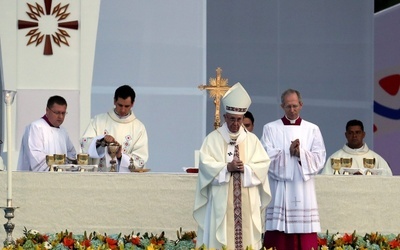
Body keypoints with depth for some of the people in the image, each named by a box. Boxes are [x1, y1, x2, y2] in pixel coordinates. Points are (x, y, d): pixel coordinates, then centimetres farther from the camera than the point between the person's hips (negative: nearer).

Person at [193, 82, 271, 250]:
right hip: (221, 200, -2)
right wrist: (227, 167, -18)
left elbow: (263, 164, 3)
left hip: (247, 201, 2)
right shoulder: (213, 139, 4)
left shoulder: (252, 139, 11)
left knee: (246, 236, -1)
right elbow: (206, 163, -6)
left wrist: (246, 168, -14)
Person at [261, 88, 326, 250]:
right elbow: (266, 156, -5)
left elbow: (319, 159, 1)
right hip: (279, 191, -1)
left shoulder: (312, 130, 10)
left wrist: (300, 153, -13)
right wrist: (289, 152, -16)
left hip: (303, 192, 1)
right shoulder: (270, 129, 7)